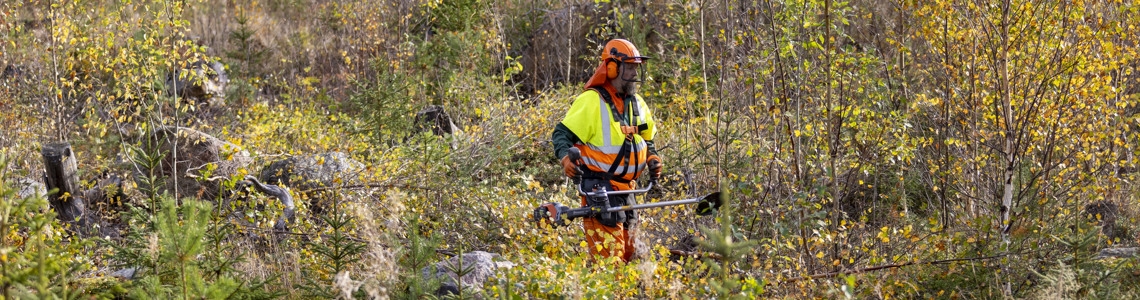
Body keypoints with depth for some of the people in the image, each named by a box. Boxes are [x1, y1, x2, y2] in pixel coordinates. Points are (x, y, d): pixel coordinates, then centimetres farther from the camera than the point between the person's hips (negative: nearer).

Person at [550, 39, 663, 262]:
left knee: (626, 250, 14)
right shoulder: (591, 101, -12)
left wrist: (652, 158, 9)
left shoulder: (637, 103, 13)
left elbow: (647, 139, 28)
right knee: (609, 254, -15)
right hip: (599, 188, -8)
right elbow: (562, 134, -11)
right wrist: (566, 157, -29)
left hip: (626, 189, 8)